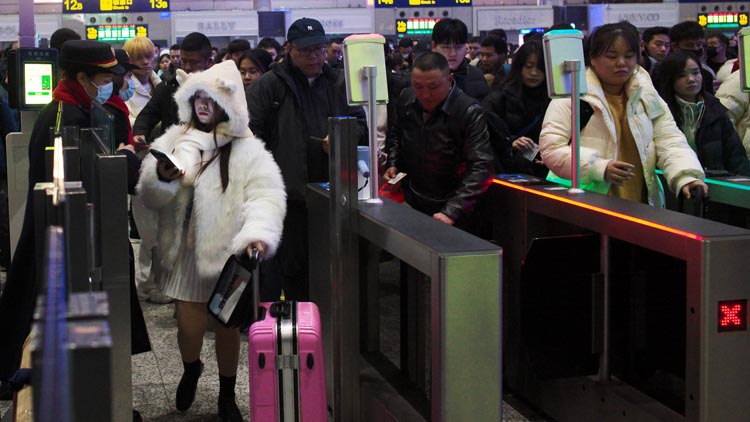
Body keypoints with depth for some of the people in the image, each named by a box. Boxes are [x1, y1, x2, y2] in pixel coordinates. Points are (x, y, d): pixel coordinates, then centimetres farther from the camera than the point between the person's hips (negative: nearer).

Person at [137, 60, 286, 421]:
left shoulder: (246, 151, -6)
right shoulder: (173, 141, 4)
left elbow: (266, 194, -18)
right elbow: (150, 197, 3)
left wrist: (258, 232, -37)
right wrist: (162, 177, -20)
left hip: (226, 251, -2)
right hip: (186, 250, 2)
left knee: (227, 324, 9)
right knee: (189, 325, 2)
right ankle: (191, 369, 38)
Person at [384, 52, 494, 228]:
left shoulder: (470, 113, -22)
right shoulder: (406, 99, -4)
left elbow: (480, 167, -28)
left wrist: (452, 212, -36)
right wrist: (393, 164, 3)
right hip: (409, 203, 5)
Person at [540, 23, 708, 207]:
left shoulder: (647, 95, 16)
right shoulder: (572, 95, 1)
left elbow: (670, 142, 11)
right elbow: (551, 149, -6)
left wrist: (686, 178, -9)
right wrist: (600, 168, -18)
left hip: (641, 204, 3)